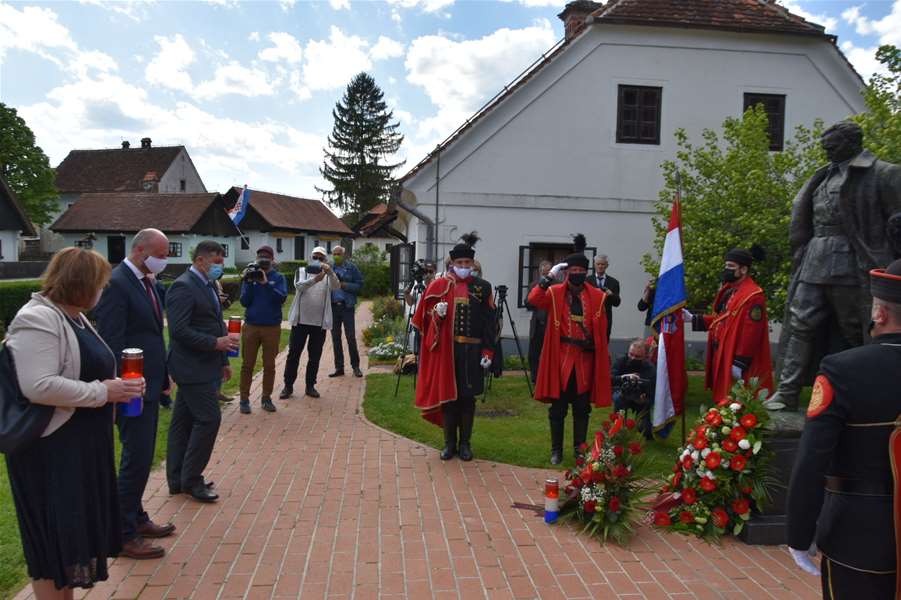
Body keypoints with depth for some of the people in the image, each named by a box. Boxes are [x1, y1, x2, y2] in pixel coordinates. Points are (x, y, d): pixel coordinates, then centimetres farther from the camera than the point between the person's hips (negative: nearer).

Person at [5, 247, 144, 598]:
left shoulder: (74, 317, 11)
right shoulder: (37, 319, -19)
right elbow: (38, 386, -30)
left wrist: (115, 385, 3)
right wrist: (102, 392, -21)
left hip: (81, 445, 10)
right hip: (50, 450, -10)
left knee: (75, 528, 18)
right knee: (54, 536, 3)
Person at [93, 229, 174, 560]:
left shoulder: (146, 283, 12)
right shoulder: (116, 283, -16)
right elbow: (111, 342, -20)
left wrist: (163, 377, 16)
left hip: (150, 384, 9)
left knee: (142, 456, 18)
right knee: (137, 458, -2)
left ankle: (136, 518, 33)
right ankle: (124, 535, 13)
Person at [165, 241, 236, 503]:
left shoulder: (206, 285, 15)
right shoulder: (183, 287, -15)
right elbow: (179, 330, -22)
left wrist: (223, 360, 20)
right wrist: (216, 343, -24)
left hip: (204, 366, 10)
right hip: (192, 368, -10)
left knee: (184, 422, 14)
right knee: (209, 419, -8)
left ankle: (178, 479, 24)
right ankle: (190, 479, 6)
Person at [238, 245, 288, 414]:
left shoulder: (278, 277, 2)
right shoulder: (249, 276, 5)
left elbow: (282, 298, -14)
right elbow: (244, 302, -2)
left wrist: (266, 283, -22)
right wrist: (249, 283, -14)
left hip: (272, 327, 0)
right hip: (251, 326, 1)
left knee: (269, 365, 7)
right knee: (247, 364, 4)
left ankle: (266, 398, 18)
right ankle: (244, 399, 11)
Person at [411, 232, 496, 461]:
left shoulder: (483, 287, 3)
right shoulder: (439, 285, 4)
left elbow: (490, 322, 2)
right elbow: (427, 316, 6)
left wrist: (488, 351, -4)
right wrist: (436, 312, -17)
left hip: (472, 351, 0)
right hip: (446, 349, 0)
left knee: (468, 397, 6)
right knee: (447, 395, 5)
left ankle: (465, 443, 19)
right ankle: (450, 442, 19)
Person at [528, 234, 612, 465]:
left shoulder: (597, 296, 3)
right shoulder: (555, 293, -2)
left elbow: (602, 330, 5)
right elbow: (533, 300, -21)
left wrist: (603, 357, 4)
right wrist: (549, 276, -22)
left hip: (586, 358, 2)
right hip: (560, 358, -2)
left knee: (582, 407, 11)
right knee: (558, 407, 6)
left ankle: (580, 449, 24)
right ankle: (556, 450, 18)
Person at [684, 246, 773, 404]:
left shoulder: (753, 296, -18)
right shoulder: (728, 290, 13)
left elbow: (751, 334, -22)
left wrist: (740, 363, -23)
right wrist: (693, 318, 12)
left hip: (735, 363, -9)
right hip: (722, 358, 9)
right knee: (724, 401, 16)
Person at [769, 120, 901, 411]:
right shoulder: (825, 177, 17)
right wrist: (801, 258, 13)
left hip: (850, 266, -6)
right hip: (814, 264, 6)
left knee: (856, 332, 5)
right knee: (800, 324, 0)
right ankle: (787, 392, 2)